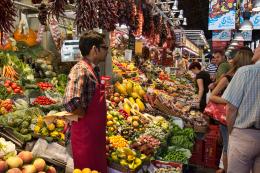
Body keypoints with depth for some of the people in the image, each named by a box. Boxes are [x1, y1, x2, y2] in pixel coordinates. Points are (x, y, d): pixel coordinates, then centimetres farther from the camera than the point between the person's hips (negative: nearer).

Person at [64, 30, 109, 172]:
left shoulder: (94, 69, 8)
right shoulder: (80, 70, -21)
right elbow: (70, 103, -35)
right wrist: (85, 116, -18)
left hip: (97, 132, 9)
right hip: (85, 133, -9)